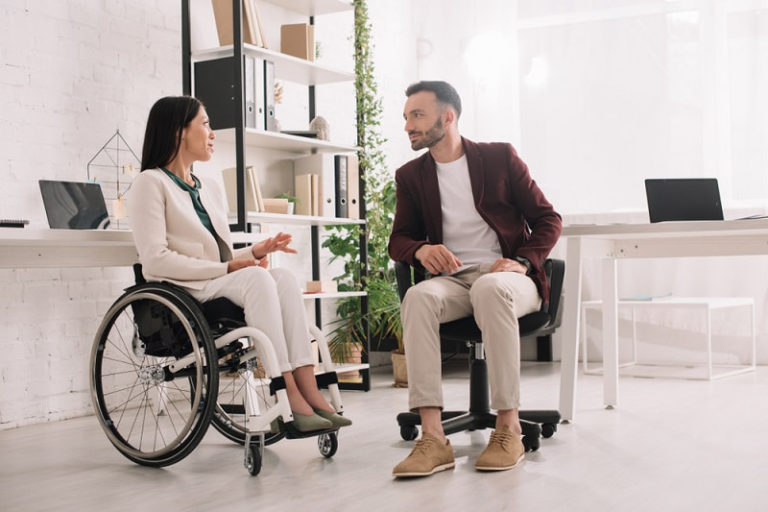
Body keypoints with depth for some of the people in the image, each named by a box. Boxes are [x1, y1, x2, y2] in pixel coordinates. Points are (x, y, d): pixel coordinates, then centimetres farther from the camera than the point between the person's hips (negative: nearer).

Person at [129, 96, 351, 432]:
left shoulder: (210, 192, 25)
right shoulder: (151, 183, 0)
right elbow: (156, 260, -12)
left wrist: (254, 252, 1)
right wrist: (227, 268, -15)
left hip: (220, 289, 7)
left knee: (283, 277, -23)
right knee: (257, 278, -31)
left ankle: (307, 388, -35)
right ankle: (290, 397, -37)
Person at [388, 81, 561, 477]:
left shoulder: (500, 157, 6)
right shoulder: (411, 175, 14)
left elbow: (548, 219, 6)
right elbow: (398, 240, 15)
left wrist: (522, 262, -12)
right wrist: (421, 250, -9)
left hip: (506, 277, -2)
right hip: (452, 281, 2)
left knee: (490, 288, -39)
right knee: (418, 296, -33)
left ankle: (508, 428, -32)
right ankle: (432, 437, -40)